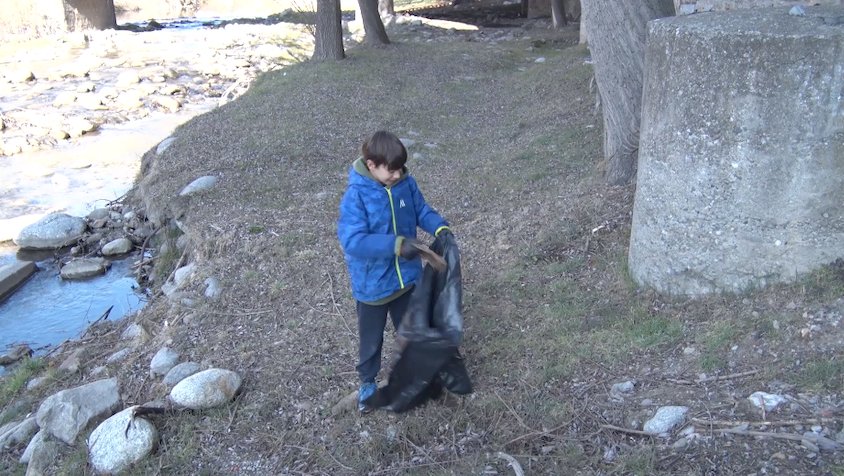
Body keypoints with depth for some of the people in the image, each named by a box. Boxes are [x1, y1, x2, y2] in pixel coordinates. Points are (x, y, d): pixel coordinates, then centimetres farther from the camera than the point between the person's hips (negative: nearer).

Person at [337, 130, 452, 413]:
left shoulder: (406, 184, -9)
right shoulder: (356, 196, -26)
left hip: (407, 276, 5)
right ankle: (367, 383, 42)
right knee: (371, 338, 18)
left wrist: (440, 228, -15)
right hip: (372, 284, -4)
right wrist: (396, 244, -41)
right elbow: (352, 241, -33)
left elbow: (422, 210, 5)